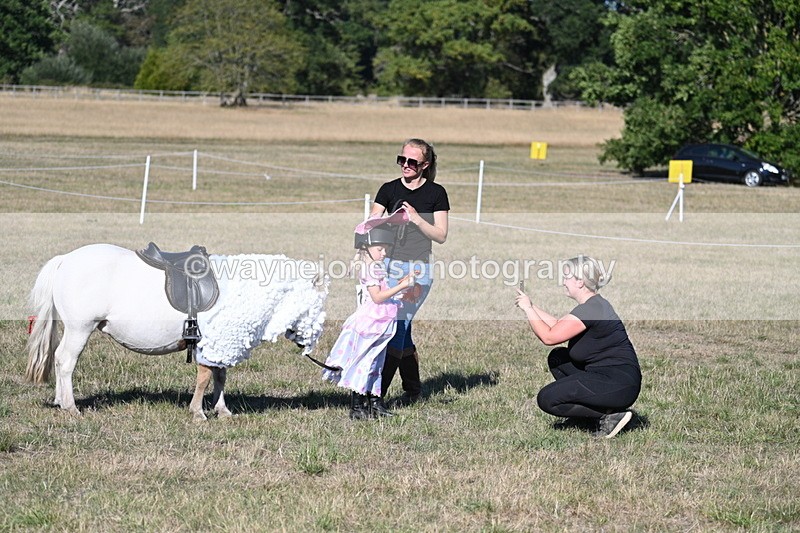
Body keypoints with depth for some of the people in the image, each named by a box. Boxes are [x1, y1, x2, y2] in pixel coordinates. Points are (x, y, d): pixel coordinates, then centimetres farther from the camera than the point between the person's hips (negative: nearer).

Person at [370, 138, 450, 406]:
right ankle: (413, 389, 23)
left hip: (418, 268, -4)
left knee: (396, 328, -11)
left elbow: (441, 236, -2)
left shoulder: (435, 193, 0)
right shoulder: (389, 189, 8)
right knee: (401, 332, 7)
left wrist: (417, 219, -16)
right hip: (390, 265, 4)